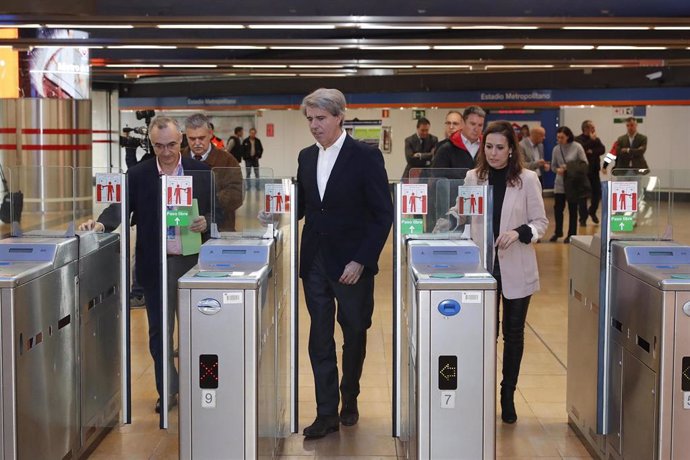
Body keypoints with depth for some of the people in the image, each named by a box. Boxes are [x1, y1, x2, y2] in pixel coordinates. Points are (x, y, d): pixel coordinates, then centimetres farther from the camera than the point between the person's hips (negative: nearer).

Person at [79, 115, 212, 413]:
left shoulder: (201, 172, 1)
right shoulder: (138, 175, 0)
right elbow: (120, 207, -6)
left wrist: (206, 222, -17)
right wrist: (102, 224, -26)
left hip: (193, 260, 0)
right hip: (154, 264, 1)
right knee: (159, 329, 7)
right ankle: (167, 390, 20)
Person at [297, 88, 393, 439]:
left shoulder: (366, 156, -10)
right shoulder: (306, 157, 8)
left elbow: (383, 215, -11)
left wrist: (361, 261, -16)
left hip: (352, 264, -4)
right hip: (315, 262, 4)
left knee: (354, 335, 11)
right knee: (320, 338, 4)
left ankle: (349, 400, 30)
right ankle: (327, 413, 9)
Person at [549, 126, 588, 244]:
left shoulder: (577, 147, -8)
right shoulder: (556, 149, 1)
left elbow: (585, 164, -6)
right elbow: (553, 165, 9)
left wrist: (572, 169, -19)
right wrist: (557, 170, -14)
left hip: (574, 182, -2)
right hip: (560, 183, 3)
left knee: (573, 209, 5)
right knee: (558, 207, 1)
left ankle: (571, 234, 17)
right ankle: (558, 232, 20)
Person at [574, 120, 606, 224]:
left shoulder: (596, 139, 11)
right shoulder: (578, 140, -5)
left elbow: (603, 150, -3)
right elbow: (582, 148, -24)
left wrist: (592, 151, -15)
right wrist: (592, 140, -15)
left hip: (594, 170, 4)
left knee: (597, 193, 3)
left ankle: (592, 211, 29)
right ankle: (583, 218, 10)